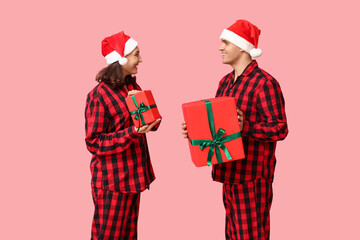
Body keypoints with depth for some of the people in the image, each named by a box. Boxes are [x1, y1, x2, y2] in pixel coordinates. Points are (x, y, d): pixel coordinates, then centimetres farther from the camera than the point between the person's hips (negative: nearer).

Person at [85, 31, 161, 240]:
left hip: (133, 174, 7)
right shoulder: (99, 95, -14)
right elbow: (94, 142, -14)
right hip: (112, 179, -7)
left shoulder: (133, 86, 10)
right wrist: (131, 132, -24)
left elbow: (151, 123, 15)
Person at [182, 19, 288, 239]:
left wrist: (245, 128, -29)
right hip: (229, 172, 8)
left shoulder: (264, 82, -13)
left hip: (252, 176, -8)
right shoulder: (225, 82, 14)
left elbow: (280, 128, -17)